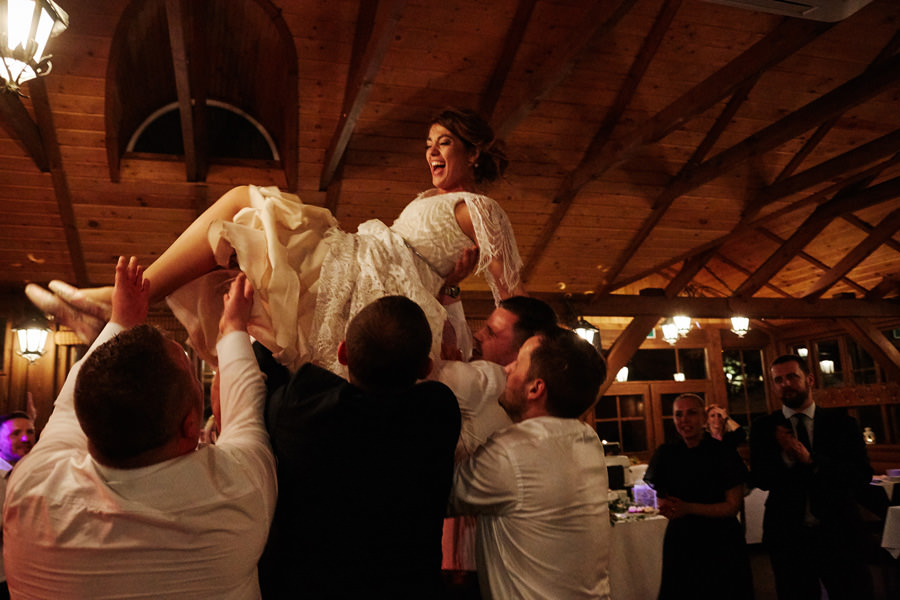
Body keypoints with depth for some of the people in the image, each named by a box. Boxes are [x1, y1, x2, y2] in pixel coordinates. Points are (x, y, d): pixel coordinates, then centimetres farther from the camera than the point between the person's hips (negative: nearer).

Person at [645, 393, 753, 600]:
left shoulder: (725, 453, -8)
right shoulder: (665, 453, 1)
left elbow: (733, 506, -8)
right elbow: (660, 499, 8)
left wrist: (688, 508, -20)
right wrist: (669, 508, -16)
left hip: (721, 541, -2)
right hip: (680, 539, 2)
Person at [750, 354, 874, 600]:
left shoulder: (841, 422, 1)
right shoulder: (764, 428, 0)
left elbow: (862, 477, -8)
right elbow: (761, 480, -6)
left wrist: (812, 460, -21)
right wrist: (785, 455, -23)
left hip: (839, 535, 0)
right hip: (788, 539, 0)